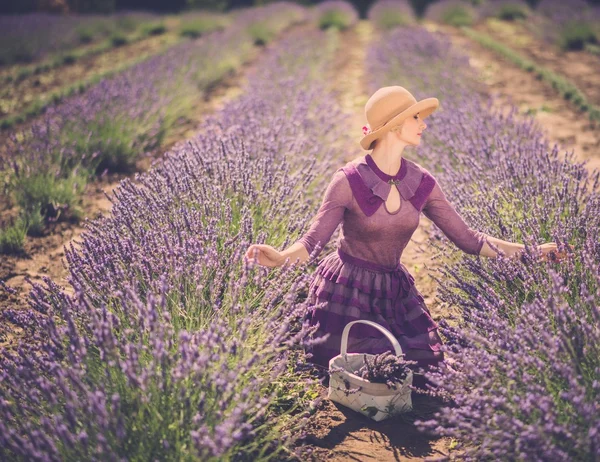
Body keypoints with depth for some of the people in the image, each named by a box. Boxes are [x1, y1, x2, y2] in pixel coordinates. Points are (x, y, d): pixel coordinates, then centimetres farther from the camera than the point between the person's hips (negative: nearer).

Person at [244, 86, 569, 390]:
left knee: (422, 370, 0)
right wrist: (280, 258, -40)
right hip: (347, 291, -5)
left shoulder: (422, 183, -5)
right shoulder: (350, 180, -19)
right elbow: (312, 242, -18)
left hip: (395, 291, 5)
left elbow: (467, 238, -2)